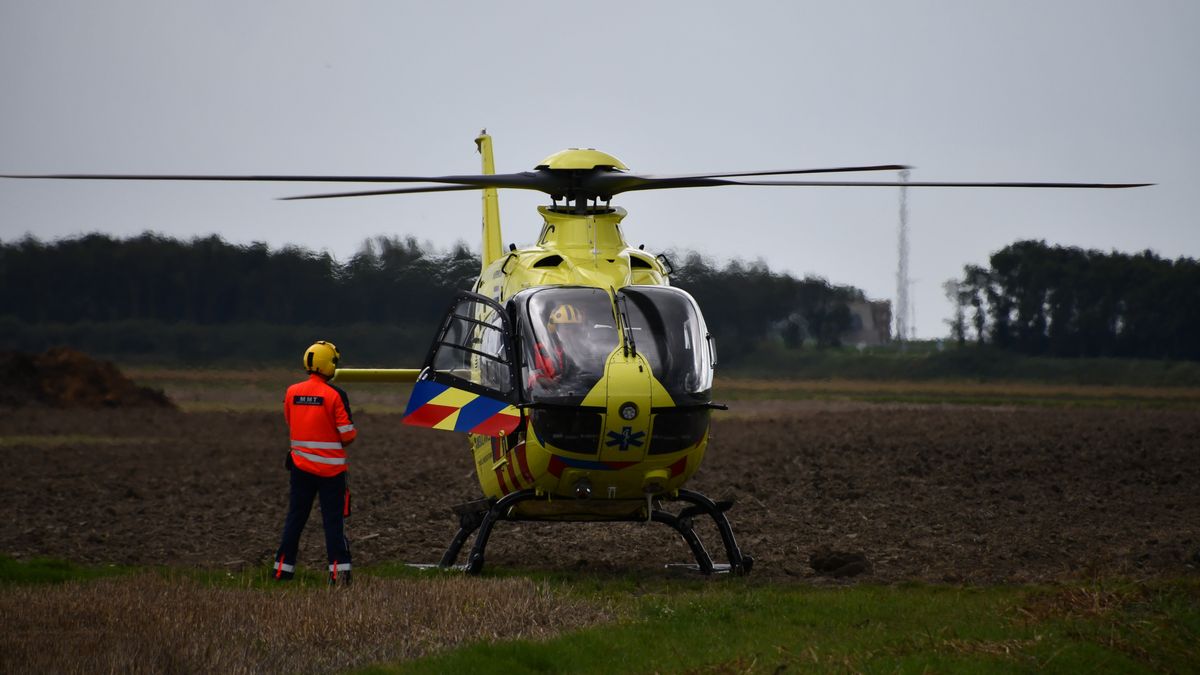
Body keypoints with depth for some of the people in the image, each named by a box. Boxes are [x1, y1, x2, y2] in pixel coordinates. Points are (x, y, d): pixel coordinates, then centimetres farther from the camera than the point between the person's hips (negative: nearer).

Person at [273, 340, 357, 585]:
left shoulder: (292, 392, 1)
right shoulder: (335, 395, -14)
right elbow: (348, 435, -12)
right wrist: (350, 435, 10)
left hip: (300, 464, 4)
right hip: (331, 468, -4)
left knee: (295, 517, 12)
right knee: (334, 519, 1)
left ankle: (283, 568, 14)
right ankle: (339, 570, -2)